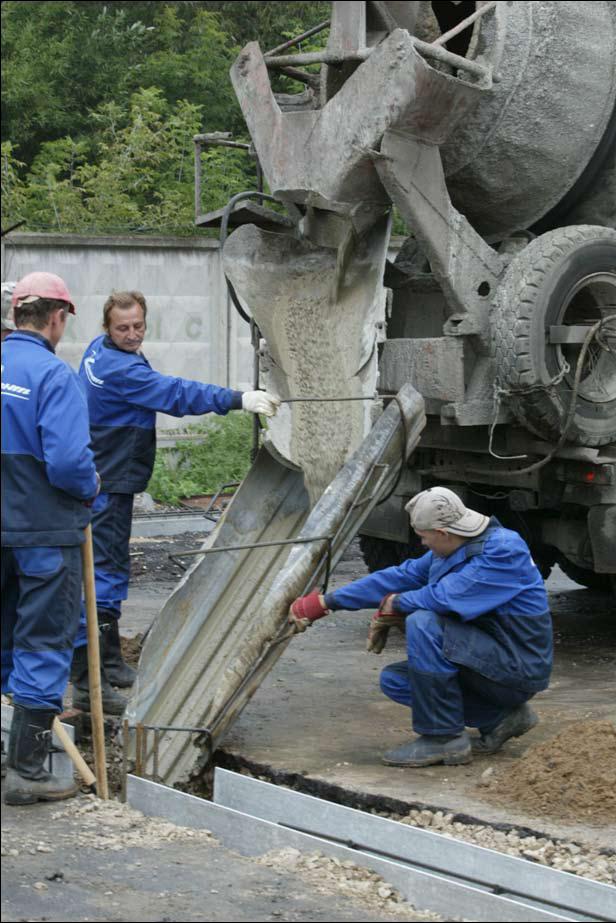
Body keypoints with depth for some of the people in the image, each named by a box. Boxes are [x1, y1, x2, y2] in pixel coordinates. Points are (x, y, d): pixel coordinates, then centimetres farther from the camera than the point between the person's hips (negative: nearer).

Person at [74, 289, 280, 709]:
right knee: (104, 571, -13)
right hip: (107, 485, -11)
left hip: (108, 479, 11)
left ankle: (110, 660, 31)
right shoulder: (120, 370, -21)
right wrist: (238, 399, -31)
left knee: (112, 567, 19)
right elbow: (176, 394, -28)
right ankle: (89, 682, -17)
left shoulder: (99, 351, 10)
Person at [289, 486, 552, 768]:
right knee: (393, 680, 6)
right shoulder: (452, 551, 8)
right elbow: (400, 577, 11)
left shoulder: (503, 552, -21)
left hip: (518, 668, -10)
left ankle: (443, 739, -16)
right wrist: (324, 602, 11)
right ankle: (501, 717, 6)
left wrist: (394, 604, -9)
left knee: (423, 623, -25)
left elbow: (444, 597, -29)